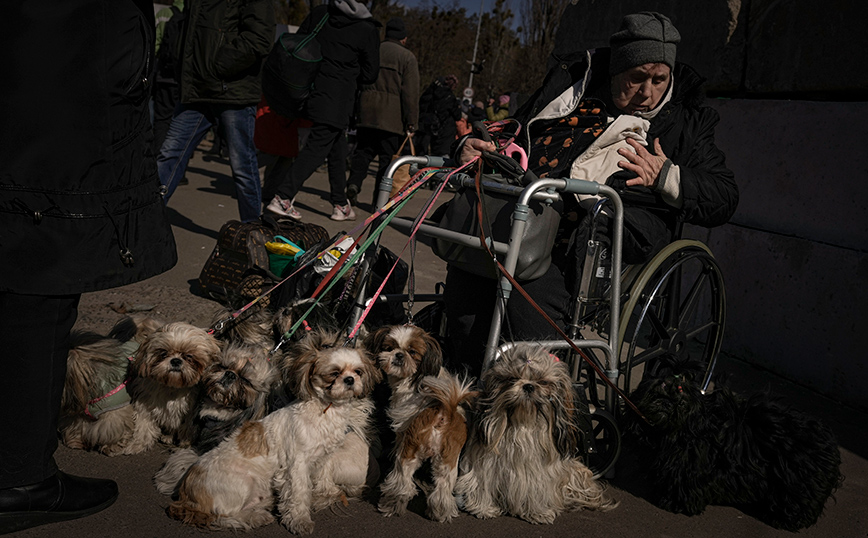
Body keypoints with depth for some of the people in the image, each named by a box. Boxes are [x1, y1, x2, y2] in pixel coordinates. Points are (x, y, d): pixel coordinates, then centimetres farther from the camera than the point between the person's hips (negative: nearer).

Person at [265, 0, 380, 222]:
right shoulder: (368, 29, -6)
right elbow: (370, 74, -1)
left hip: (313, 89, 6)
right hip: (337, 100, -6)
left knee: (338, 148, 16)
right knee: (317, 147, -3)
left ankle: (340, 205, 23)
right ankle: (283, 197, -13)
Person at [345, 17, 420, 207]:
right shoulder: (407, 57, 0)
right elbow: (411, 93, -6)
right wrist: (411, 122, -5)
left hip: (366, 112, 4)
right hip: (392, 117, -4)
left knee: (363, 150, 13)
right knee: (388, 156, 2)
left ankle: (354, 182, -9)